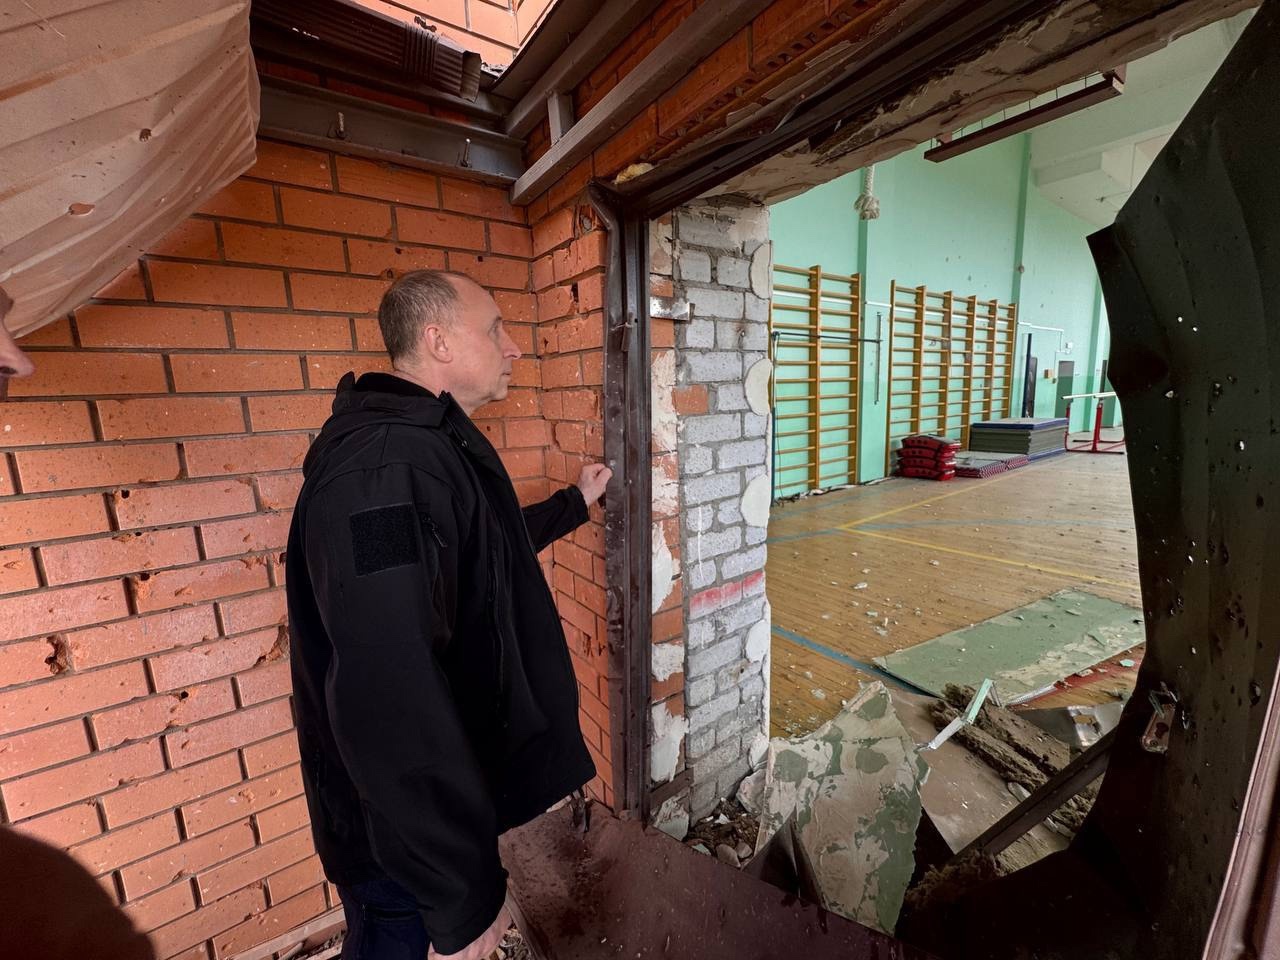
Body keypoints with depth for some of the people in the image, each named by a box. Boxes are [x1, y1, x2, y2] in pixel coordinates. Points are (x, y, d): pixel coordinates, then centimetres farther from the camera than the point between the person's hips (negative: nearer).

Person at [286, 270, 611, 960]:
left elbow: (478, 558, 19)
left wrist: (573, 503, 26)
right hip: (407, 841, -9)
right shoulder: (383, 468, -31)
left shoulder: (428, 445, 4)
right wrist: (463, 899, -26)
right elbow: (389, 698, -35)